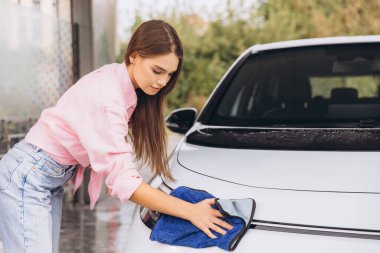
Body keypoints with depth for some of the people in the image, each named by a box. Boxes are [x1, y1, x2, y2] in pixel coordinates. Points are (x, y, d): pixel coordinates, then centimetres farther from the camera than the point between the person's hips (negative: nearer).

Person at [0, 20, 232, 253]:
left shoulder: (117, 80, 1)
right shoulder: (106, 95, -26)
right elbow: (123, 180, -29)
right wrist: (190, 211, -29)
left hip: (52, 180, 9)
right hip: (27, 178, -9)